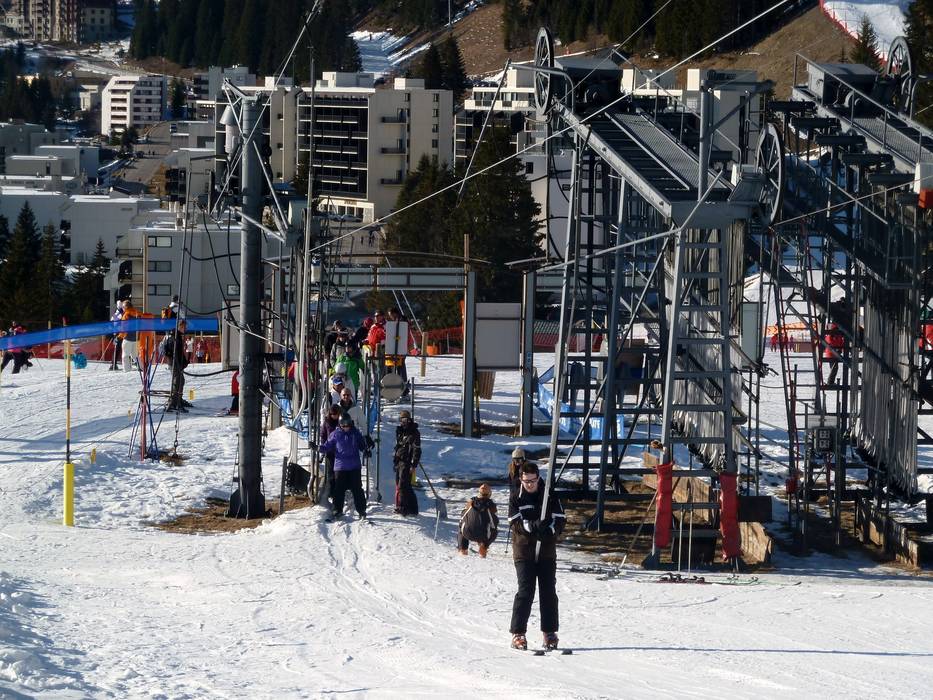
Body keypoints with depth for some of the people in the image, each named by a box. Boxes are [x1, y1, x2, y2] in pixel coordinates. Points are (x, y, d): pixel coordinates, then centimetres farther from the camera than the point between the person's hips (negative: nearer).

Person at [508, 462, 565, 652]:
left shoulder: (549, 495, 3)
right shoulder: (516, 497, 0)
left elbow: (559, 519, 3)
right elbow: (514, 523, -7)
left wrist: (550, 530, -18)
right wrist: (532, 526, -26)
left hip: (547, 551, 2)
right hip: (524, 552, -2)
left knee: (548, 592, 3)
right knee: (525, 592, -9)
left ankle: (550, 633, 11)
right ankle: (518, 634, -5)